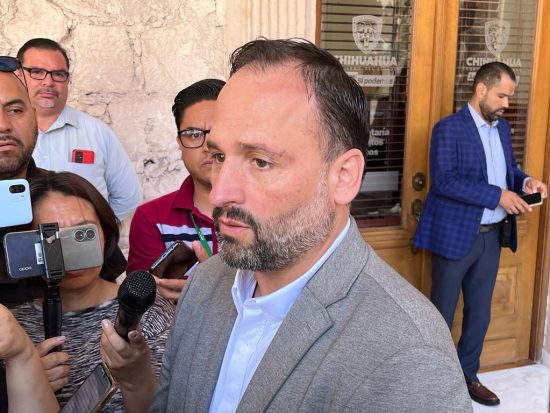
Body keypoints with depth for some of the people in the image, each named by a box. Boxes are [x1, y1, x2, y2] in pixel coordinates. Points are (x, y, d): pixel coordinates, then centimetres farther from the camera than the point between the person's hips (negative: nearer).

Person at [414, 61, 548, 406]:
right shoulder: (449, 128, -13)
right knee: (442, 313, 7)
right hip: (455, 235, -7)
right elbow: (444, 181, -23)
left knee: (480, 313, 17)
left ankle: (468, 376, 34)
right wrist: (497, 195, -25)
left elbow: (508, 169, 19)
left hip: (492, 236, 7)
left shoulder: (503, 128, 10)